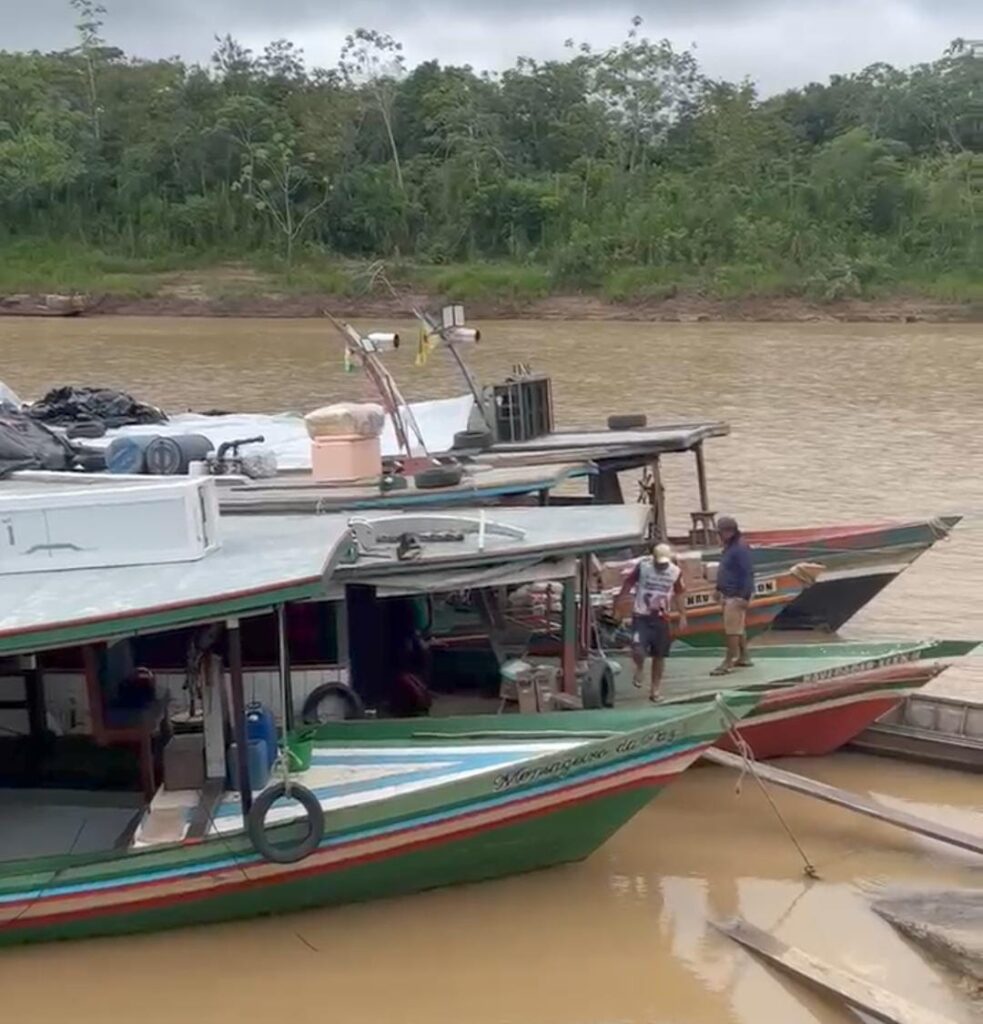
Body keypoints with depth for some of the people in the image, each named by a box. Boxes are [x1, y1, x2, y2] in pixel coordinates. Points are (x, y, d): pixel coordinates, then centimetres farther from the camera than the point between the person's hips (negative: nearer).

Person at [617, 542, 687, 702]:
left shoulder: (675, 572, -2)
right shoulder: (642, 566, -9)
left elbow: (679, 594, 10)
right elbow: (628, 583, 2)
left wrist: (682, 615, 8)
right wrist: (618, 603, 6)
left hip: (661, 618, 3)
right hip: (641, 616, -3)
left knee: (659, 656, 7)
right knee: (638, 650, -19)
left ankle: (655, 689, 21)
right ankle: (639, 668, 16)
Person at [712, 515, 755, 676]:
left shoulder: (740, 548, -19)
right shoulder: (729, 547, 12)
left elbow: (748, 573, -23)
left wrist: (745, 597, -25)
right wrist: (719, 589, 21)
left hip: (737, 595, -10)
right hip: (729, 594, 10)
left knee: (731, 629, -8)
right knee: (739, 627, 17)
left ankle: (728, 662, -5)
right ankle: (743, 658, 26)